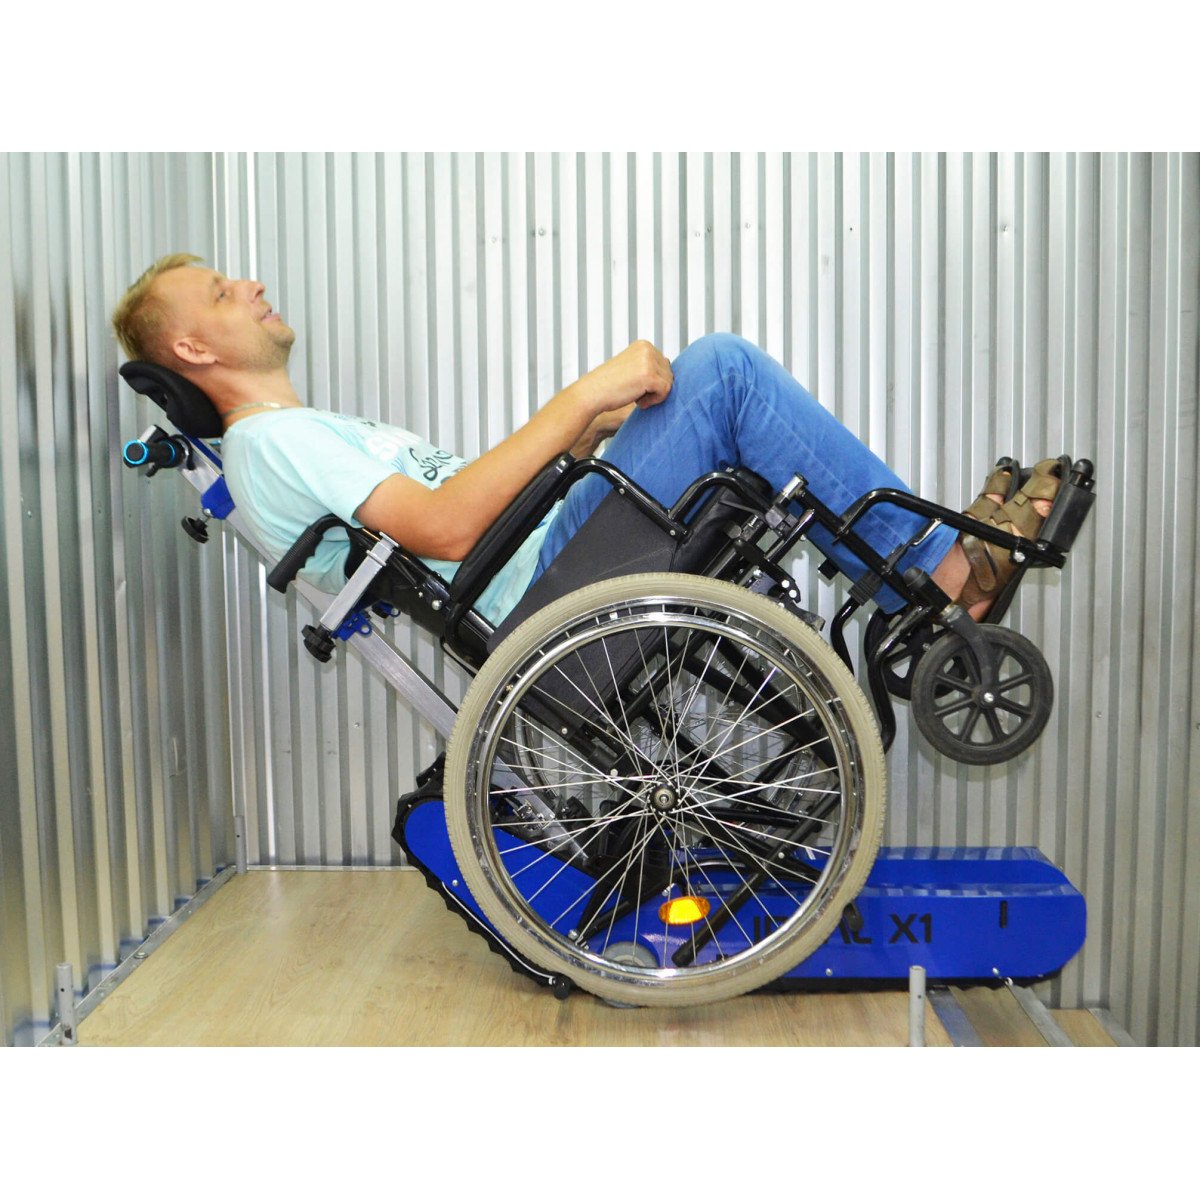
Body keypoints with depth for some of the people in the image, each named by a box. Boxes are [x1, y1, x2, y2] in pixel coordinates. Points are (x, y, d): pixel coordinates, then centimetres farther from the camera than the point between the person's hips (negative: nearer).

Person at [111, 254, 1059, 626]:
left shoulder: (314, 436, 26)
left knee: (716, 378, 12)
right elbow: (447, 526, -21)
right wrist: (583, 396, -17)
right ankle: (943, 572, -7)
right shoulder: (271, 442, -6)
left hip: (552, 555, 10)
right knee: (723, 367, -15)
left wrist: (594, 423, 6)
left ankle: (933, 560, 8)